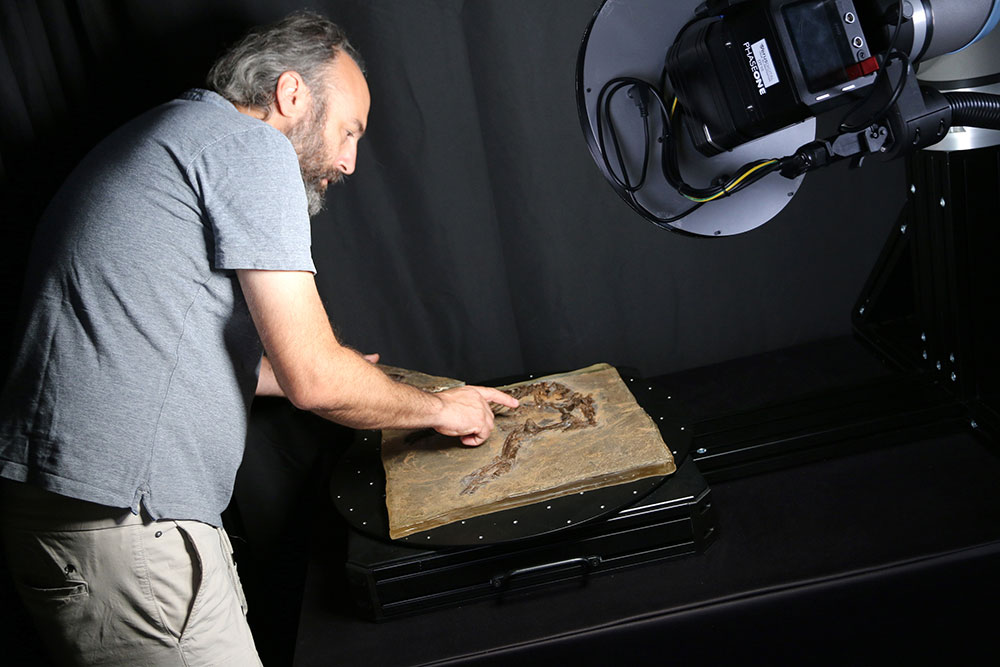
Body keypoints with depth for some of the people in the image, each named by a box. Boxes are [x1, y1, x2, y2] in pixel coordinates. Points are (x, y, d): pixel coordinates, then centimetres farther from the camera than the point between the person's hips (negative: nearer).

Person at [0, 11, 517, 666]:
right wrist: (439, 408, 4)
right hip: (120, 520, -10)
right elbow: (315, 381, -14)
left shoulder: (178, 133, 22)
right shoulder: (249, 145, -8)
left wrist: (325, 371, 32)